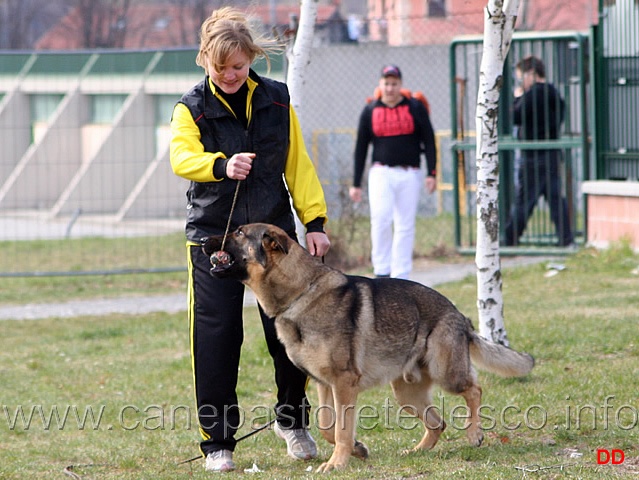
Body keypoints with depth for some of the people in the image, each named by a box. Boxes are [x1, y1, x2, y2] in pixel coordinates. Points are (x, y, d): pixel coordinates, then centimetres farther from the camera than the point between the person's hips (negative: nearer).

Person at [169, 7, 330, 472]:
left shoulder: (277, 100, 6)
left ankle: (293, 421, 26)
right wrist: (221, 165, -41)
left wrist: (315, 221, 2)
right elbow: (182, 157, -21)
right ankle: (217, 442, 5)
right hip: (213, 237, -2)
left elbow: (299, 164, 9)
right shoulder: (192, 107, -2)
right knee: (216, 339, -5)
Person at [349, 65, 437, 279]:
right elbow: (360, 148, 10)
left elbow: (429, 141, 4)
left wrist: (431, 173, -6)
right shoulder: (370, 111, 7)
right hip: (381, 173, 0)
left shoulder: (415, 107, 4)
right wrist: (356, 184, 6)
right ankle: (382, 270, -12)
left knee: (405, 225, 2)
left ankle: (400, 276, 7)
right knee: (380, 219, -19)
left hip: (410, 175, 0)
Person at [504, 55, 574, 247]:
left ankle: (509, 240, 1)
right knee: (555, 197, 8)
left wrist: (517, 98, 2)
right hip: (553, 154, 8)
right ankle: (566, 237, 5)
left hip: (534, 157, -8)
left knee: (523, 199, -4)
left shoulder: (533, 94, -15)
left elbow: (516, 117, -16)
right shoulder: (554, 94, 13)